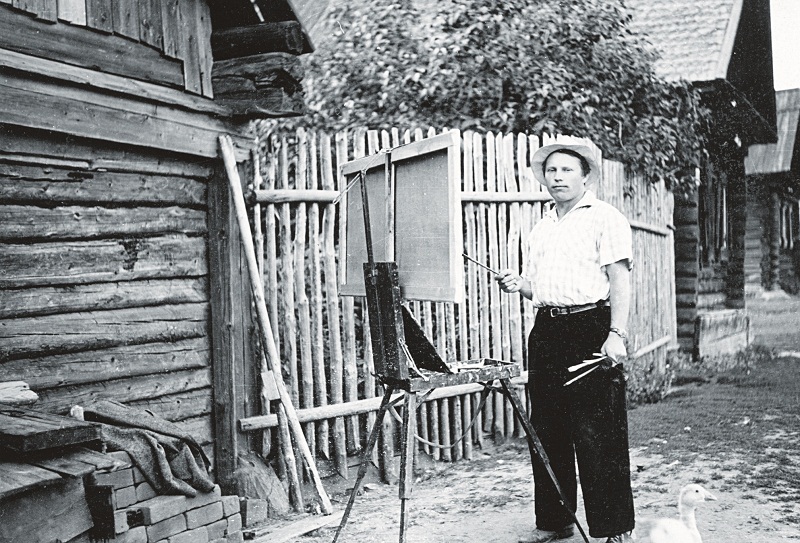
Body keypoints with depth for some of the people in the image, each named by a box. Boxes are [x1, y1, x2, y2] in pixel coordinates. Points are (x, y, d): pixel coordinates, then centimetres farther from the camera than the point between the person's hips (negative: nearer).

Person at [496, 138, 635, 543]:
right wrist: (518, 284, 4)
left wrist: (617, 334, -19)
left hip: (591, 329, -7)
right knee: (546, 433, 9)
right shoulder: (541, 228, 20)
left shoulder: (605, 217, -1)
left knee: (597, 437, -6)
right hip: (546, 331, 7)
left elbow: (619, 280, -9)